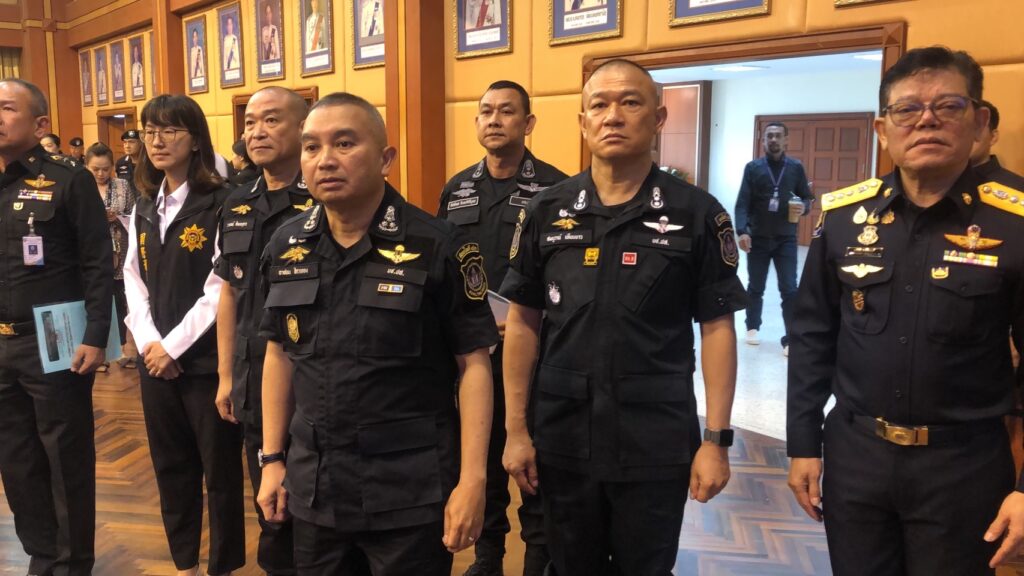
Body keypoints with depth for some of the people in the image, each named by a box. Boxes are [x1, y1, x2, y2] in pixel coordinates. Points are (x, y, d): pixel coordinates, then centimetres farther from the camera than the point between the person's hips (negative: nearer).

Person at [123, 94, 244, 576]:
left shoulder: (219, 203, -9)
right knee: (171, 465, 15)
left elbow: (221, 288, -14)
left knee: (220, 468, 5)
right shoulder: (144, 208, 11)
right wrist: (148, 341, -4)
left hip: (206, 357, -6)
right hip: (154, 357, 6)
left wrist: (174, 346, -13)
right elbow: (133, 279, 10)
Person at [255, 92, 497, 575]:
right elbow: (280, 352, 11)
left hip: (412, 493, -4)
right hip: (314, 487, 5)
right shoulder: (286, 245, 3)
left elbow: (473, 364, -11)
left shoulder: (439, 246, -12)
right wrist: (272, 459, 10)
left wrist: (472, 480, -14)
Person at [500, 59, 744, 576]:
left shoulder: (697, 213, -5)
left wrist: (717, 438, -6)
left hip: (658, 444, -2)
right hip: (562, 440, 2)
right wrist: (516, 429, 1)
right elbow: (523, 323, 3)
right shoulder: (546, 211, 0)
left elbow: (717, 328, -3)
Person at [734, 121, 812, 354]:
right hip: (757, 238, 0)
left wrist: (803, 207, -16)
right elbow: (742, 203, -8)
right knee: (755, 288, 12)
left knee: (789, 290, -5)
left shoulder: (796, 167, 2)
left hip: (786, 239, 0)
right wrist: (742, 231, -21)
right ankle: (752, 327, 32)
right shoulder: (752, 168, -1)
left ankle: (791, 339, 0)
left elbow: (807, 198, 8)